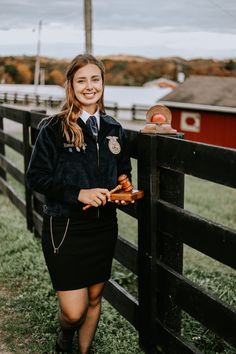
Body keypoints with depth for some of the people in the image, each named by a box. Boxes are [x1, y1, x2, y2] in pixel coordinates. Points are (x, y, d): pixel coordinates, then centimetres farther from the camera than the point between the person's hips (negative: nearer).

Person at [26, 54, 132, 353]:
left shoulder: (113, 129, 6)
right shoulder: (54, 128, -10)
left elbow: (123, 171, 18)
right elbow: (35, 177, -11)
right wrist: (78, 193, -21)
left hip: (103, 226, 5)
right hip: (65, 228, -5)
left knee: (94, 298, 17)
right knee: (74, 311, -4)